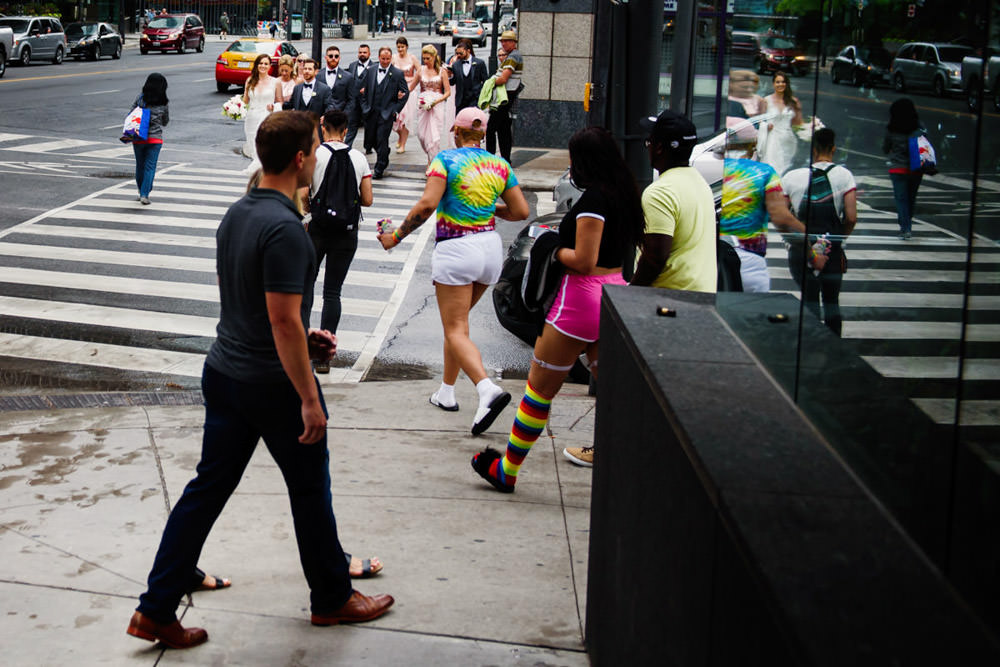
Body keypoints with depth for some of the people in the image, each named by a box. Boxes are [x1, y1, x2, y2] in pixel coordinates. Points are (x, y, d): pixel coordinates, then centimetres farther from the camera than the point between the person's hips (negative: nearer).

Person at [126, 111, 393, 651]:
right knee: (310, 490, 10)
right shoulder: (284, 229, -22)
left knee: (207, 488, 12)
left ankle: (156, 610, 14)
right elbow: (283, 323, -23)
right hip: (274, 384, -8)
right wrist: (309, 398, -17)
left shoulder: (236, 215, 7)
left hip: (223, 374, 8)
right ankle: (333, 599, 27)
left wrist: (304, 337, 19)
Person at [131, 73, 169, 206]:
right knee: (150, 167, 3)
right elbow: (165, 121, 11)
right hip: (155, 139, -1)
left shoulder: (140, 98, -5)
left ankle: (142, 193, 24)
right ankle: (144, 195, -6)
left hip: (138, 137, 1)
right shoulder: (164, 103, -3)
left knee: (140, 165, 15)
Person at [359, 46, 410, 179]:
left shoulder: (398, 73, -3)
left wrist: (396, 110, -6)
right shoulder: (371, 71, 9)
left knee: (382, 141, -6)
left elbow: (405, 93, -2)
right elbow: (365, 90, 15)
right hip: (371, 113, 4)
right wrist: (365, 107, 6)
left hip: (386, 113, -4)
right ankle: (384, 158, 33)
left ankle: (379, 170, 4)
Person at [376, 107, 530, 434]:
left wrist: (396, 236, -9)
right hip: (490, 247, 6)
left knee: (456, 330, -5)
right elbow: (521, 211, 6)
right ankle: (446, 391, 27)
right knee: (457, 319, 22)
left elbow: (427, 204, -19)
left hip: (455, 248, -6)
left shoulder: (446, 159, -8)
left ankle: (488, 389, -26)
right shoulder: (500, 164, 6)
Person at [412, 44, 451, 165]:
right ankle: (431, 158, 21)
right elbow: (411, 87, 17)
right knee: (421, 134, 1)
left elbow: (448, 92, -4)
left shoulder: (441, 71, -1)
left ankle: (433, 163, -3)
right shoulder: (421, 70, 8)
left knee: (433, 134, -10)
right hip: (422, 105, 4)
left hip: (437, 106, -4)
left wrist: (434, 102, -15)